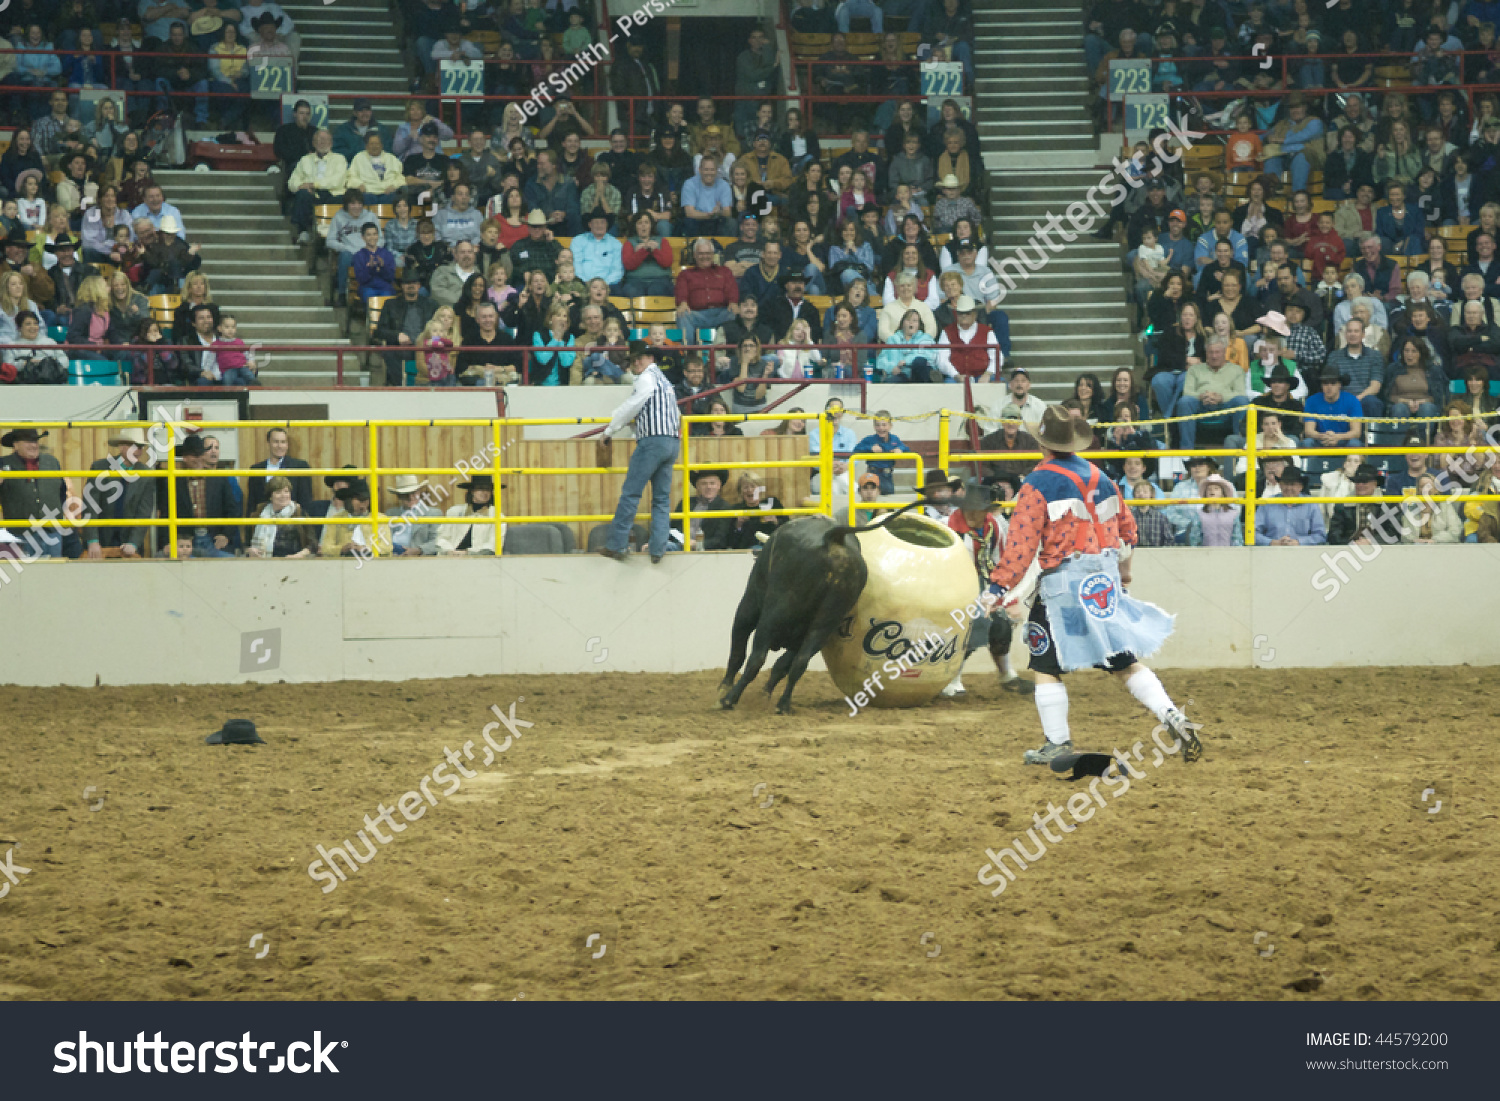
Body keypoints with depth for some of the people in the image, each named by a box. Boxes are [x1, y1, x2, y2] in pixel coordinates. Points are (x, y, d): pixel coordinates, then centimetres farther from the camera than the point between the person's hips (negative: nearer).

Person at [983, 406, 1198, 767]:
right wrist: (1124, 567, 39)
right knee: (1126, 661, 11)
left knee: (1045, 667, 5)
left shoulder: (1038, 483, -8)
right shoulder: (1099, 477, 11)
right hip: (1107, 581, 6)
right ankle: (1174, 720, -1)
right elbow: (1126, 524, 23)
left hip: (1063, 583, -6)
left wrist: (1000, 588, -9)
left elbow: (1021, 543, -13)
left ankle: (1058, 743, 4)